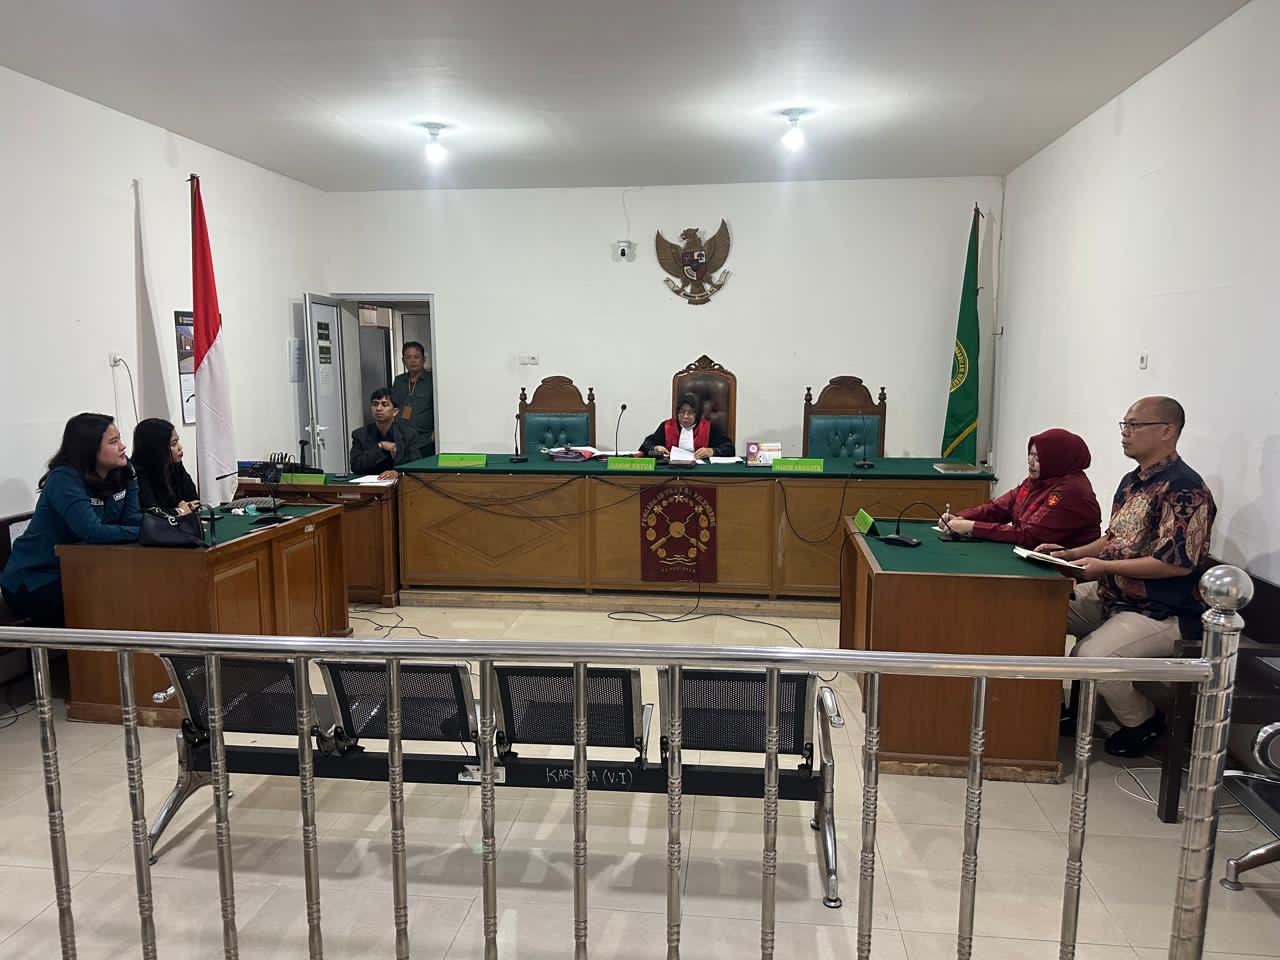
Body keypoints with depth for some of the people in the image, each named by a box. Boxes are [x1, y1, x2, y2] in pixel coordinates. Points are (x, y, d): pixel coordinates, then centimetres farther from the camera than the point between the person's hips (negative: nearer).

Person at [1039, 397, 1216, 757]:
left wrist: (1104, 567, -22)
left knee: (1091, 656, -26)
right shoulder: (1133, 481, 11)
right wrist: (1069, 554, 7)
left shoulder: (1184, 488, -18)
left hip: (1161, 612, -9)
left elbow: (1179, 563, -25)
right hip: (1113, 596, 10)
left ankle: (1144, 721, 4)